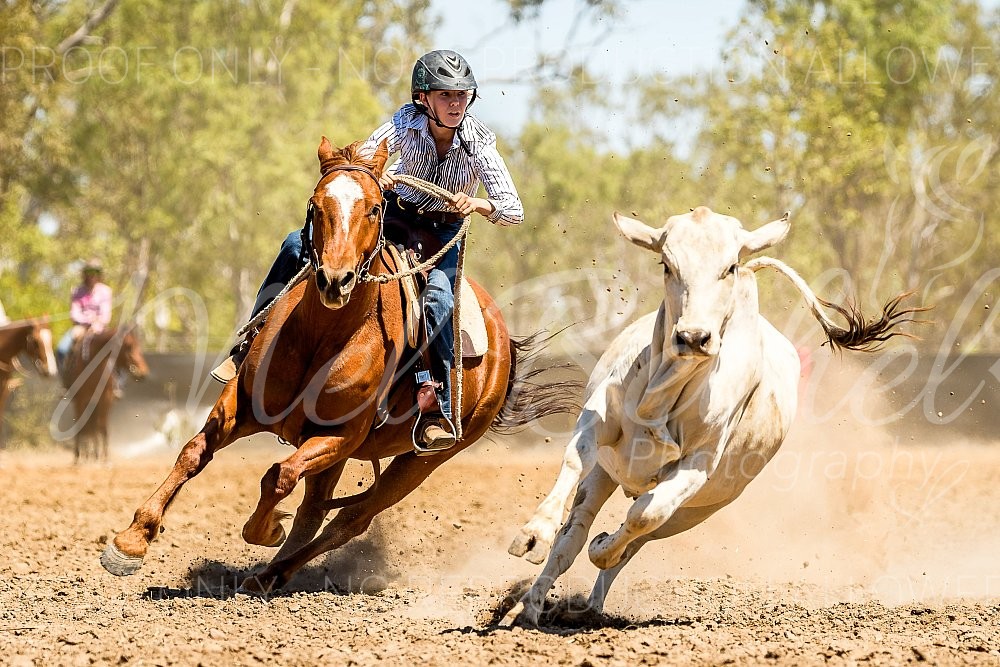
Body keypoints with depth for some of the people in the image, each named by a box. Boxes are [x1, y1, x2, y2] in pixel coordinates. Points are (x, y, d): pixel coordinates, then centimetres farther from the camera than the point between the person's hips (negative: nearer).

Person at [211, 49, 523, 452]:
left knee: (438, 299, -34)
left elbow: (514, 210, -24)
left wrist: (478, 204, -44)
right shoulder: (407, 122, -19)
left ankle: (438, 411, -27)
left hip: (443, 232, -3)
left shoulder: (478, 140, -22)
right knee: (297, 246, -11)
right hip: (396, 211, 3)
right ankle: (253, 345, -2)